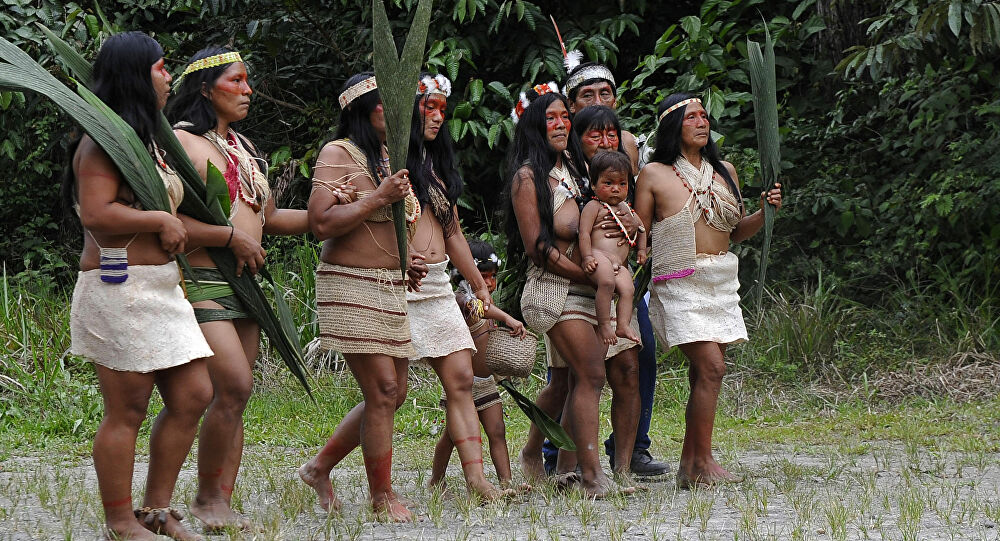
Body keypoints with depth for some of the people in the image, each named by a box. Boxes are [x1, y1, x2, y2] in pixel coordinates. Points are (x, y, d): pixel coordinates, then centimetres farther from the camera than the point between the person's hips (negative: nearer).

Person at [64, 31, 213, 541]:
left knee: (192, 395, 7)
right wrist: (161, 220, -15)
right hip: (118, 287, -10)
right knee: (126, 413, -4)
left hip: (159, 286, 10)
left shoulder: (146, 139, 19)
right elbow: (95, 214, -23)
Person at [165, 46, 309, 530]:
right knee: (234, 387, -16)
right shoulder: (182, 142, -8)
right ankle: (206, 497, -4)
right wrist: (231, 237, -16)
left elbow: (269, 219, 25)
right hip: (203, 284, -8)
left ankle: (223, 504, 8)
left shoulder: (242, 147, 20)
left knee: (234, 398, 5)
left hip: (244, 285, 9)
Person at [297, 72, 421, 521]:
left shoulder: (391, 158, 18)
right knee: (382, 391, -11)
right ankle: (382, 497, -1)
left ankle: (320, 467, 22)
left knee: (393, 394, 8)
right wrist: (379, 197, -20)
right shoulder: (339, 154, -8)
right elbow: (322, 223, -18)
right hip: (352, 286, -9)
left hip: (391, 288, 9)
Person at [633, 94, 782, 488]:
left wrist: (765, 211, 1)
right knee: (711, 367, -16)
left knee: (705, 371, 3)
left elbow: (737, 231, 19)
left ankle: (688, 465, 9)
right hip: (679, 283, -5)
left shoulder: (724, 171, 13)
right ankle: (702, 462, -10)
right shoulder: (654, 174, -1)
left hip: (721, 281, 5)